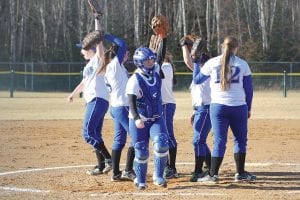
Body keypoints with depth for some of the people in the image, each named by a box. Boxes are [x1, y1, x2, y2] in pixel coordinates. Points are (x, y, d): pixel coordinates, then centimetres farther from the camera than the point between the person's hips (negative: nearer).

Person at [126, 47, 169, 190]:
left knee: (162, 145, -17)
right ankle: (140, 181, 22)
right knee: (141, 152, 2)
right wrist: (136, 118, -34)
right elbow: (131, 102, -21)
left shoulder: (156, 71, 2)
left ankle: (158, 176, -3)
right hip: (139, 121, -4)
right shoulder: (135, 80, -16)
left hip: (157, 118, 4)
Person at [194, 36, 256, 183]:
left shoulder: (212, 63, 2)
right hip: (239, 107, -1)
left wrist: (196, 62, 25)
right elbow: (249, 89, 5)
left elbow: (196, 79, 13)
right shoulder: (242, 64, 2)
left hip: (218, 106, 1)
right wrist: (248, 108, 15)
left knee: (219, 140, 2)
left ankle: (213, 175, -2)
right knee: (240, 139, 12)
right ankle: (240, 173, 10)